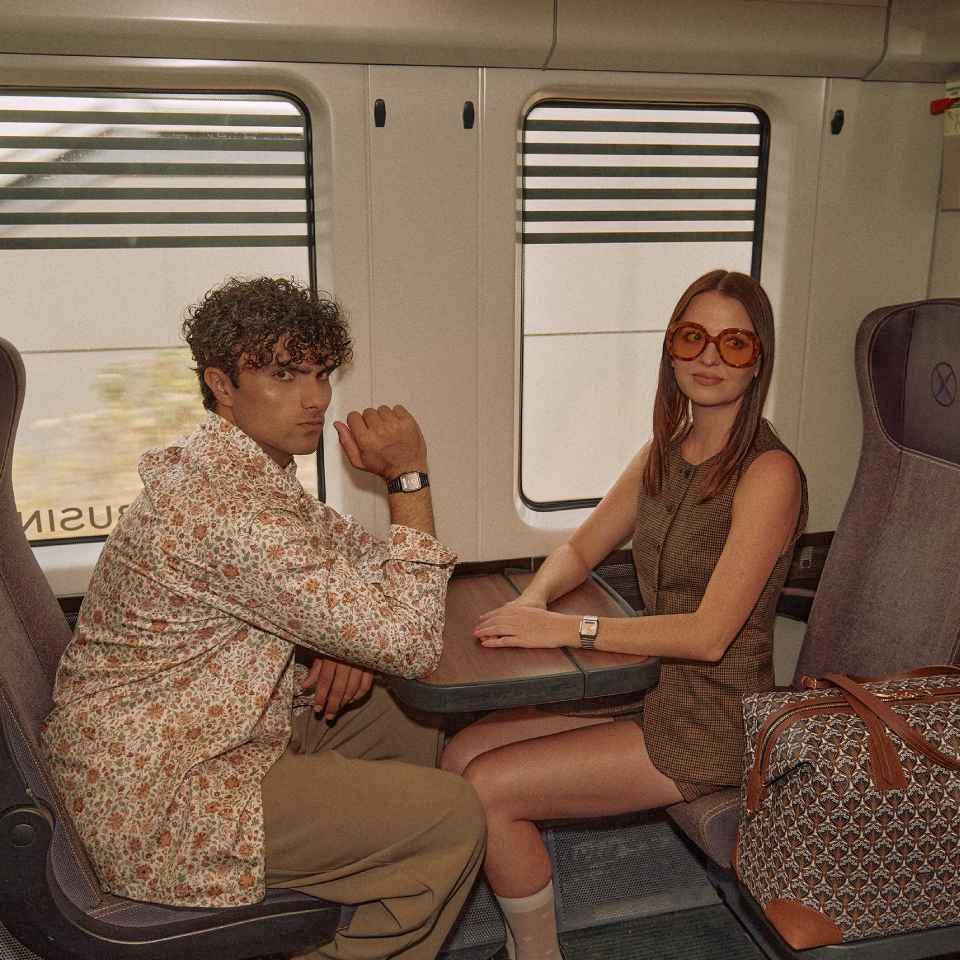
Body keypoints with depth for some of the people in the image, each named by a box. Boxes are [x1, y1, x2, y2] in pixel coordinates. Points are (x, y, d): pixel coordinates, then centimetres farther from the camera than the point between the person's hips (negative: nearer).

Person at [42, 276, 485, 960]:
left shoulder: (238, 466, 4)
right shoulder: (232, 510, -29)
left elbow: (353, 552, 15)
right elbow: (411, 643, -27)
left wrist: (355, 642, -6)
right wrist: (410, 476, -21)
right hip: (156, 798, -10)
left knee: (419, 719, 16)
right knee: (451, 817, -13)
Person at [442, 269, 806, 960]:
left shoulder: (768, 474, -18)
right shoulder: (664, 453, 6)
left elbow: (709, 635, -23)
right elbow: (580, 549, 12)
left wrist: (566, 629, -23)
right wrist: (532, 603, -10)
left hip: (713, 720, -7)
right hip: (652, 689, 8)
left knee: (489, 788, -14)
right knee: (462, 753, -2)